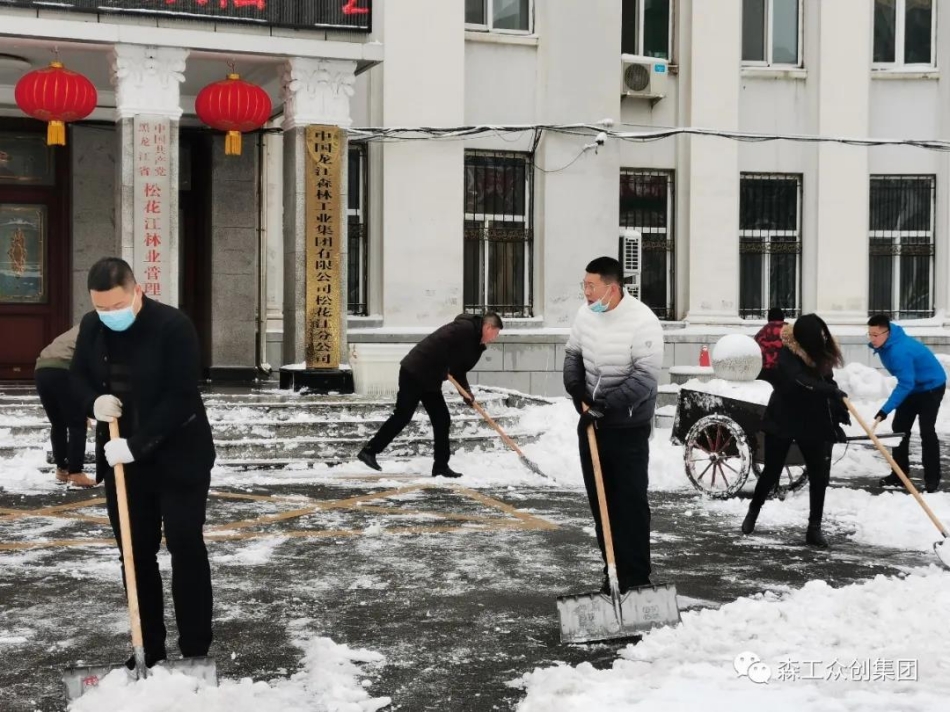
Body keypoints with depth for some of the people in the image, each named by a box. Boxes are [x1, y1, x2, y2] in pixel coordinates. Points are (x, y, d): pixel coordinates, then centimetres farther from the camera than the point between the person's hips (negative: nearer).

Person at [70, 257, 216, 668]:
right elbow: (79, 376, 12)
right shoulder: (91, 327, -1)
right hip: (121, 458, 5)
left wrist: (137, 445, -26)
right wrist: (95, 401, -11)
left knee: (185, 548, -3)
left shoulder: (173, 326, -19)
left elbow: (179, 398, -22)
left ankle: (195, 651, 4)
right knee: (136, 553, 8)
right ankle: (148, 648, 18)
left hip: (178, 457, -5)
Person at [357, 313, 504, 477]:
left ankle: (441, 467, 10)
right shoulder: (465, 328, -15)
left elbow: (458, 368, 18)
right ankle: (369, 451, 0)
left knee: (441, 420, 7)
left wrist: (466, 390, 0)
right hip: (414, 372, -10)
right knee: (402, 416, -8)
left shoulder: (473, 339, 16)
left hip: (430, 379, 10)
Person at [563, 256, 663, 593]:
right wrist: (576, 390, -4)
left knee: (631, 502, -5)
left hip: (628, 428, -6)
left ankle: (637, 578, 2)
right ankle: (612, 570, 23)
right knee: (600, 500, 12)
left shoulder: (643, 321, -20)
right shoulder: (585, 313, -1)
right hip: (590, 422, 7)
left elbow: (644, 378, -22)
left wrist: (607, 404, -27)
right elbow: (573, 354, 13)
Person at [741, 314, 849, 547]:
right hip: (783, 420, -5)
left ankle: (814, 528, 5)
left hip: (813, 422, 5)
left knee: (820, 475, -2)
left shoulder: (821, 353, -1)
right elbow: (800, 381, -37)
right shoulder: (788, 355, -20)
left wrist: (839, 410, 6)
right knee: (772, 471, 6)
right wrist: (832, 391, -47)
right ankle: (753, 511, 30)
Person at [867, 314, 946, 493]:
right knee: (900, 429, 4)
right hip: (913, 386, 9)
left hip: (931, 386, -9)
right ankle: (900, 475, 8)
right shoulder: (885, 342, -8)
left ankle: (932, 479, -8)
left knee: (927, 431, -14)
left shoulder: (900, 351, -38)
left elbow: (905, 385, -41)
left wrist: (883, 412, -45)